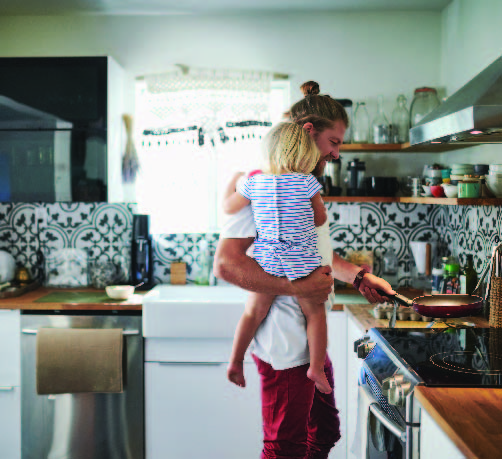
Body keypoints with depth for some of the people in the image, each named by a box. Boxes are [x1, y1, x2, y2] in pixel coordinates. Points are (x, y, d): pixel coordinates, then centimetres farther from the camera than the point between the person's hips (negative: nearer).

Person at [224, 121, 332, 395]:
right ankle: (316, 366, 4)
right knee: (315, 313, 10)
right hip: (301, 259, -2)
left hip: (264, 258, 2)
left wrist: (233, 182, 31)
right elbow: (321, 219, 6)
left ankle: (235, 361, 13)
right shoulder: (307, 182, -4)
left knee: (253, 312, 13)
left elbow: (228, 207, 14)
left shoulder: (253, 182, 0)